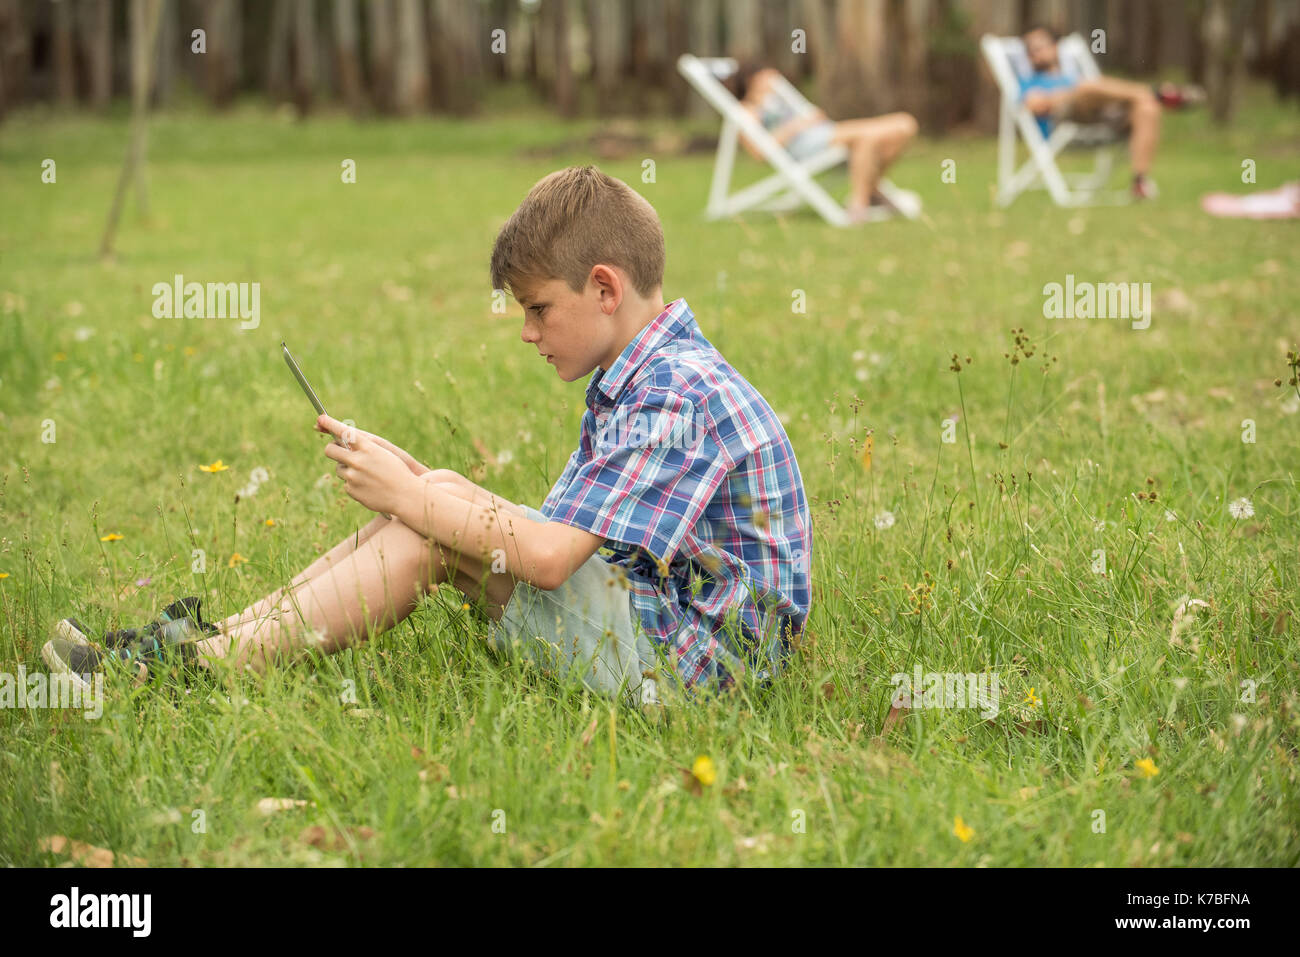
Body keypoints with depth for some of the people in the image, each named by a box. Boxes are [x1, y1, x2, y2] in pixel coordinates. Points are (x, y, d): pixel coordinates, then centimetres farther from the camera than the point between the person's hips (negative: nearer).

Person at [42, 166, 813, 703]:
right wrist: (418, 493, 0)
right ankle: (212, 641, -3)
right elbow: (561, 530, 11)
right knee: (435, 511, 0)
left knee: (434, 509, -17)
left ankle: (208, 664, -13)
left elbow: (550, 556, -26)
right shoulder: (631, 383, 15)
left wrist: (416, 498, -15)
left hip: (688, 660, -10)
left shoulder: (680, 397, -19)